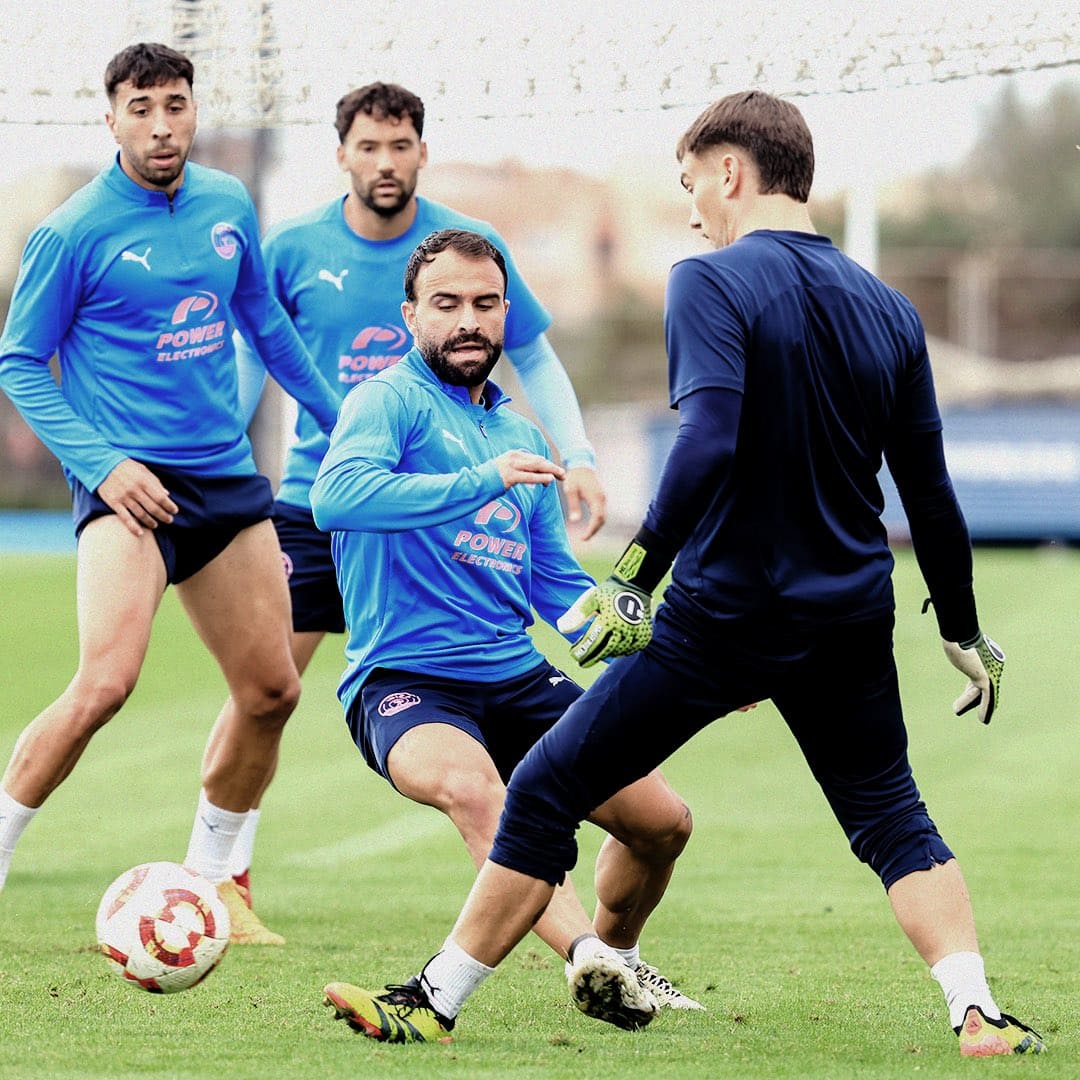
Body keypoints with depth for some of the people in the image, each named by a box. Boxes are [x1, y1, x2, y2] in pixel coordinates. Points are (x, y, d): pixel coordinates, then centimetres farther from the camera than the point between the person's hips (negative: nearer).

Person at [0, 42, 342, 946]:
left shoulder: (228, 207, 8)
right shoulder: (73, 234, -9)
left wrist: (341, 419, 27)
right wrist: (99, 463, -14)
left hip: (227, 477, 6)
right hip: (130, 482, -6)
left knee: (271, 690, 8)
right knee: (105, 683, -24)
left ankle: (210, 881, 25)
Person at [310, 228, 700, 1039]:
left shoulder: (521, 436, 20)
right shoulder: (391, 401, -4)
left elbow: (556, 585, 25)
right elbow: (336, 495, -26)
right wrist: (480, 481, -32)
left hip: (516, 679, 7)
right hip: (404, 681, -7)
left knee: (662, 821, 0)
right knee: (470, 784, -39)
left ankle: (615, 958, 30)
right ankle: (590, 957, -51)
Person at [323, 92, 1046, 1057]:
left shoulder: (712, 283, -11)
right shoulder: (889, 310, 6)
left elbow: (707, 444, -25)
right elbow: (930, 493, 9)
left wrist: (636, 576, -23)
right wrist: (964, 629, 20)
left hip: (723, 615, -5)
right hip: (850, 621, 5)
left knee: (545, 794, 6)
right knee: (891, 817, 18)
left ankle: (436, 1003, 11)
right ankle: (978, 1015, -1)